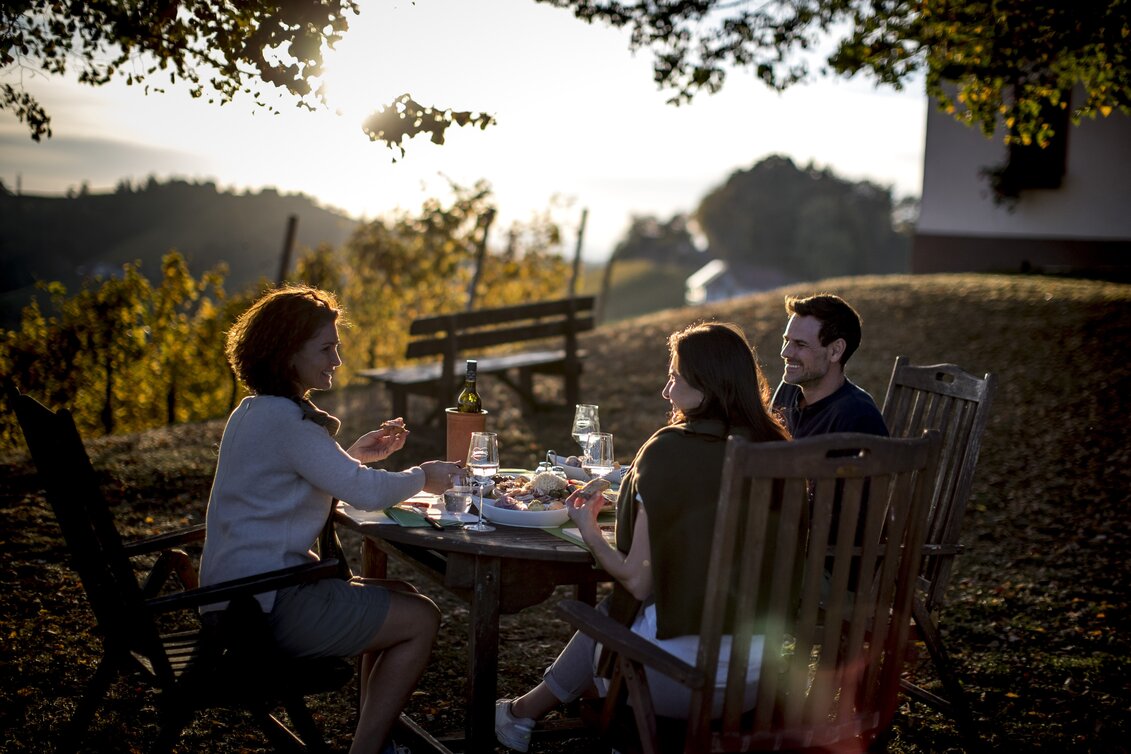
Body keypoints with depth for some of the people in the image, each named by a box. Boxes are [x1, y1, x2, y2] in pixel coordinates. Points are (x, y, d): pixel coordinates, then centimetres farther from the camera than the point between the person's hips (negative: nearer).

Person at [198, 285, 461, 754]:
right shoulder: (284, 419, -19)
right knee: (421, 619, -3)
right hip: (263, 605, -10)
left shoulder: (254, 411, 13)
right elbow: (367, 494, -20)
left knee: (400, 597, 18)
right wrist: (423, 477, -1)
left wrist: (354, 455, 14)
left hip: (243, 590, 10)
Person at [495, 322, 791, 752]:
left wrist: (589, 531, 5)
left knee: (606, 613, 24)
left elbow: (637, 581, -13)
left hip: (680, 679, -5)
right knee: (617, 610, 26)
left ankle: (526, 710, 45)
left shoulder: (670, 450, -15)